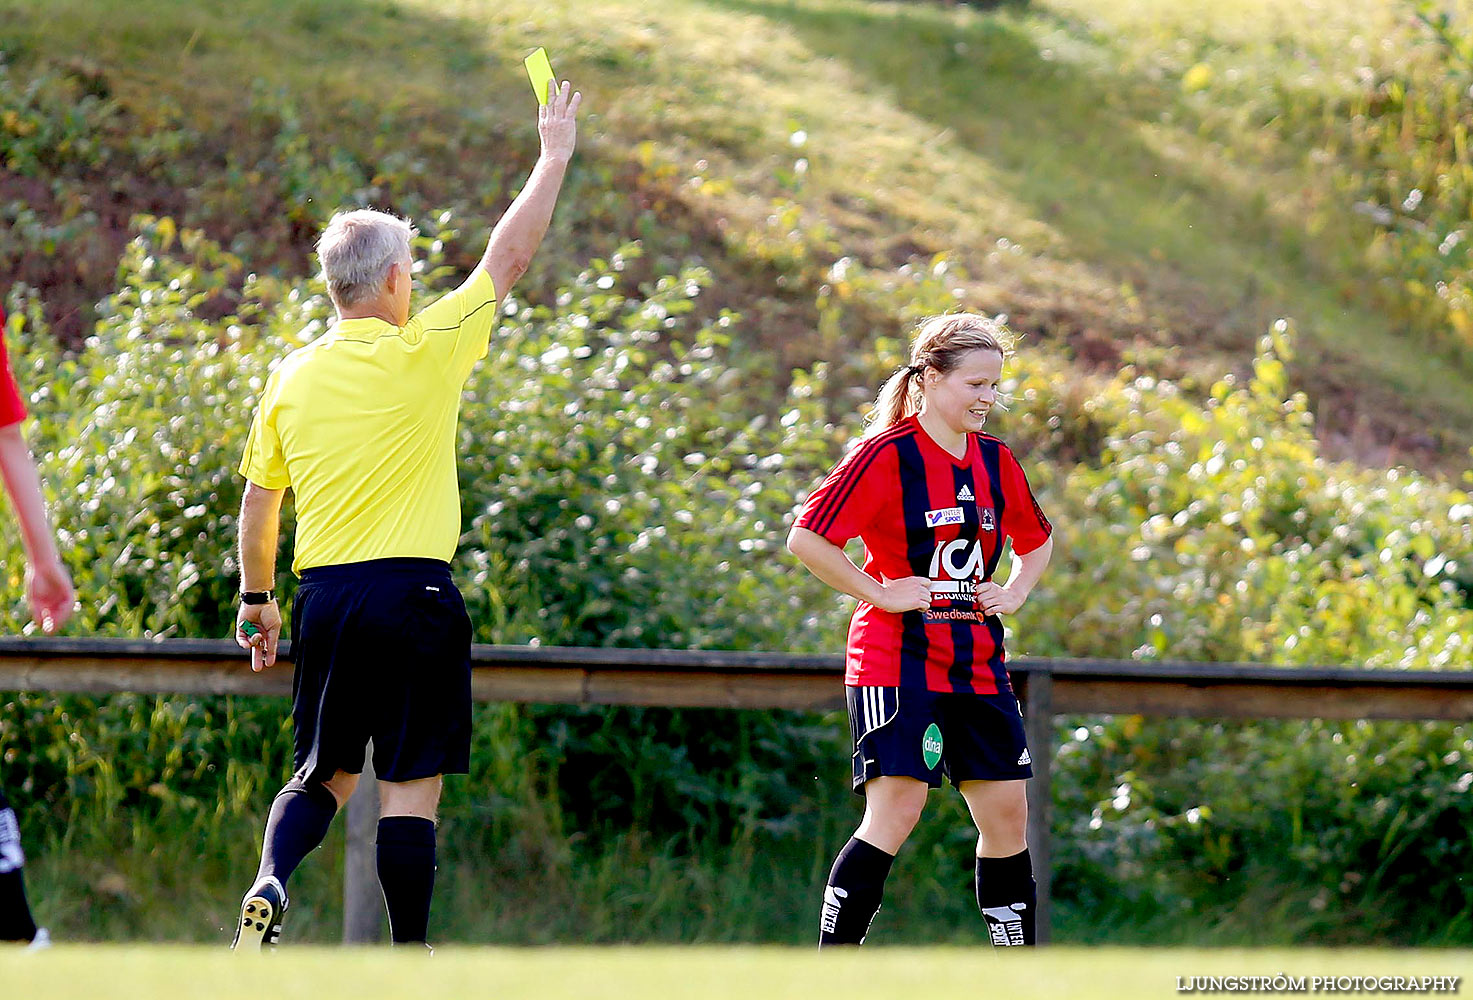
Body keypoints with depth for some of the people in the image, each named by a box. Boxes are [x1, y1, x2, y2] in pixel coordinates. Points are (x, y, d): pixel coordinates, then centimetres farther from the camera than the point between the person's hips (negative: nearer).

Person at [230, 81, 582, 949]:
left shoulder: (293, 379, 6)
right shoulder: (424, 353, -6)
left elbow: (257, 505, 12)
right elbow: (511, 254, 3)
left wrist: (258, 601, 24)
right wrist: (556, 154, 15)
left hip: (325, 596, 5)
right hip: (411, 592, -4)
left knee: (325, 773, 16)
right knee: (411, 786, -2)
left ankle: (271, 885, -10)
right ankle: (410, 962, -4)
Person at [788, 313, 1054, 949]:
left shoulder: (995, 461, 11)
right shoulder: (888, 455, -10)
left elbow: (1037, 541, 29)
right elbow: (806, 539, -14)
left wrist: (1016, 591, 10)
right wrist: (881, 592, -14)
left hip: (977, 664, 7)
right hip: (898, 662, -7)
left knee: (1007, 813, 5)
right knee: (894, 813, -14)